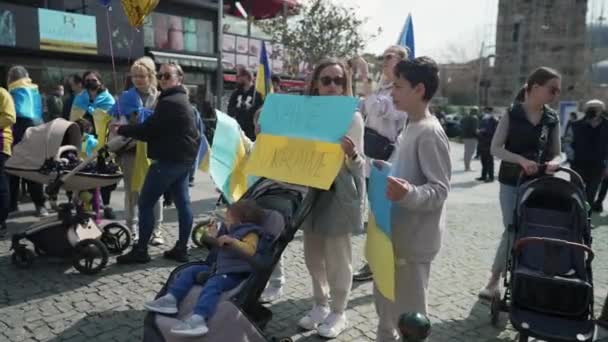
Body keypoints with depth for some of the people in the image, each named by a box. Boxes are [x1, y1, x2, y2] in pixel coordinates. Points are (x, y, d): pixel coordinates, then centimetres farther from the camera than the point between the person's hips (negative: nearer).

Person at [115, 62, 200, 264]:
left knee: (145, 203, -3)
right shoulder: (181, 100, 19)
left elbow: (149, 129, -17)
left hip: (169, 159, -11)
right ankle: (181, 249, 14)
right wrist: (130, 130, 7)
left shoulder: (169, 102, -15)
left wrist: (121, 130, -4)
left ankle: (141, 250, 3)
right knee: (182, 202, 8)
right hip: (183, 158, 11)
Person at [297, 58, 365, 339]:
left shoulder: (352, 117, -8)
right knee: (313, 256, 16)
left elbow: (359, 165, -8)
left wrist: (353, 154, -31)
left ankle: (338, 313, 24)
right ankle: (320, 305, 35)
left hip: (339, 194, -5)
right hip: (310, 192, 5)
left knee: (337, 258, 6)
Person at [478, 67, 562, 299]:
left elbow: (556, 153, 7)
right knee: (512, 231, 0)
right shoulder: (512, 114, -6)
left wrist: (554, 163, -16)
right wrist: (521, 160, -24)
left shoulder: (552, 120, 4)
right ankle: (495, 279, 15)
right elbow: (495, 149, -9)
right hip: (512, 183, -4)